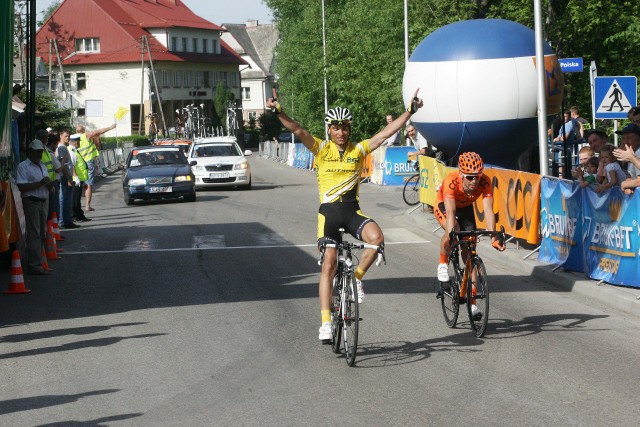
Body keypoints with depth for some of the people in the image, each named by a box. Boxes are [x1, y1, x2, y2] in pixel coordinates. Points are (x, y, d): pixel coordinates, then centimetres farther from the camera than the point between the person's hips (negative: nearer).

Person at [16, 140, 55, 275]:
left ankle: (38, 262, 14)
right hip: (31, 202, -8)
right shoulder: (23, 166, -5)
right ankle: (34, 265, -11)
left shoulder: (42, 166, 19)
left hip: (44, 202, 8)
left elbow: (49, 189, 26)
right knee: (34, 234, -10)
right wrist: (40, 183, -18)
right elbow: (22, 187, -17)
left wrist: (50, 185, 2)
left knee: (42, 233, 9)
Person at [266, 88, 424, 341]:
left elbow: (387, 132, 2)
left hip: (352, 210, 1)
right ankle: (326, 322, -4)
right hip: (329, 211, -1)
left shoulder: (359, 149, 6)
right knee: (329, 265, -8)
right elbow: (298, 131, -12)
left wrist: (410, 111, -4)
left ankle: (357, 277, -1)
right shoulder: (321, 149, 1)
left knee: (376, 237, -28)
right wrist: (278, 112, -27)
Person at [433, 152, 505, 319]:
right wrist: (450, 235, -61)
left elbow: (488, 210, -40)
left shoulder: (485, 182, -33)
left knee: (469, 251, -4)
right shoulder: (451, 181, -40)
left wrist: (493, 238, -51)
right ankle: (443, 265, -7)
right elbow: (450, 211, -47)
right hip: (443, 205, -3)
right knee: (454, 230, -35)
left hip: (466, 208, 3)